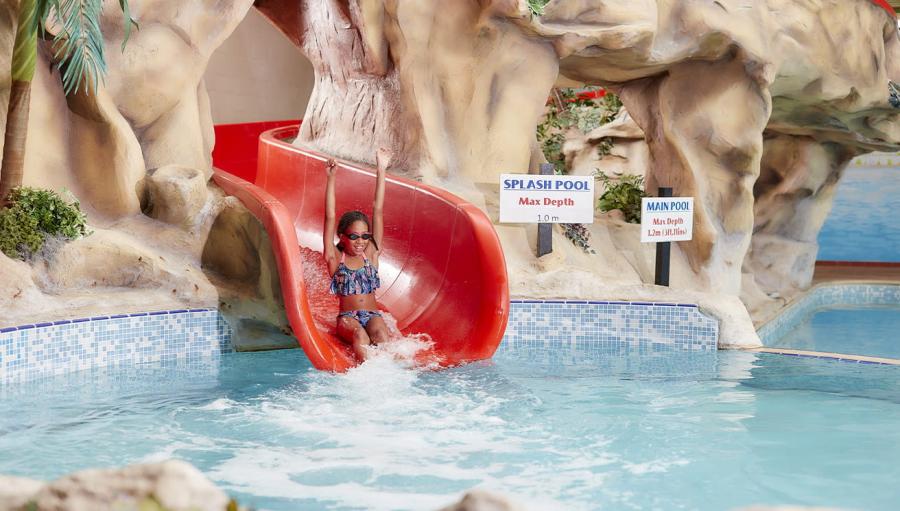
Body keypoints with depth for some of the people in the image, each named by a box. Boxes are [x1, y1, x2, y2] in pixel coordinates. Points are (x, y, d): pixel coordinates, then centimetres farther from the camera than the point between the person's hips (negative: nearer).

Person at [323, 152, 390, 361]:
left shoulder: (371, 253, 7)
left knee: (380, 334, -31)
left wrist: (381, 170, 2)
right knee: (359, 335, -34)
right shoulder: (335, 258, 2)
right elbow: (330, 217, -6)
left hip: (372, 314, 2)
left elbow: (377, 210, 4)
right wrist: (331, 178, -11)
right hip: (347, 317, -2)